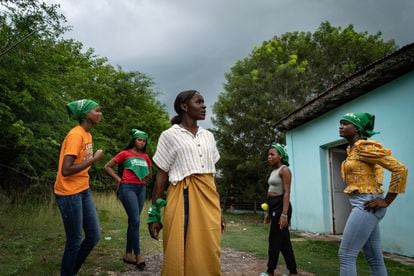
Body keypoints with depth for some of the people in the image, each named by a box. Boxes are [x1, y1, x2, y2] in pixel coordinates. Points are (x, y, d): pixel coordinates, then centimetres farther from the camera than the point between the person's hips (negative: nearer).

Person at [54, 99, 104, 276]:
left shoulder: (87, 134, 9)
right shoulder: (76, 135, -18)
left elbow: (82, 163, 9)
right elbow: (66, 170, -24)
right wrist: (94, 159, -18)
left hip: (83, 191, 9)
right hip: (69, 194, -9)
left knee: (93, 236, 11)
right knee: (74, 241, 2)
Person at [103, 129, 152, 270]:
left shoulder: (145, 157, 12)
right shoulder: (124, 153, -1)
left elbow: (150, 172, 28)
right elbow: (107, 167, 1)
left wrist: (146, 179, 11)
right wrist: (118, 179, -4)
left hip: (141, 189, 6)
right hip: (128, 188, -5)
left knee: (133, 221, 9)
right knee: (135, 221, -12)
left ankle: (128, 254, 18)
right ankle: (138, 255, -4)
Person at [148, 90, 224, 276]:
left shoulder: (208, 136, 13)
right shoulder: (170, 135, -1)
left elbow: (211, 174, 15)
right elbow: (161, 176, -2)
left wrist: (217, 210, 14)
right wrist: (154, 213, -4)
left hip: (208, 199, 5)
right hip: (184, 198, -4)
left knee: (208, 256, 7)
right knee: (179, 255, 1)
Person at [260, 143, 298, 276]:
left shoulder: (284, 170, -11)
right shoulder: (273, 171, 15)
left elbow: (286, 193, -17)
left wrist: (284, 214, -24)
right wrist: (268, 212, 19)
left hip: (281, 206, -9)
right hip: (273, 206, 9)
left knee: (275, 239, 0)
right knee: (283, 240, 11)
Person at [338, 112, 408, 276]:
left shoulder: (363, 147, -14)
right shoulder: (351, 149, 14)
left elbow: (400, 169, -17)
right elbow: (375, 166, 32)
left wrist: (387, 201, -14)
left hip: (365, 205, -9)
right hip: (361, 205, 9)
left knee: (346, 255, -6)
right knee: (374, 259, 14)